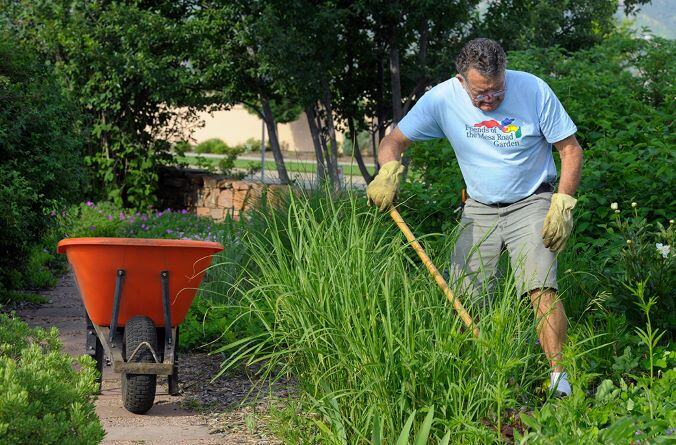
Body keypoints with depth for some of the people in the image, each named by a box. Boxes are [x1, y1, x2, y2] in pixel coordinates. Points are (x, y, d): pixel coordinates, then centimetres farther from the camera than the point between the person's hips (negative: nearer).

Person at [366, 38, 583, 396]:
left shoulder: (533, 90, -15)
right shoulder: (442, 99, -11)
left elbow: (570, 150, -5)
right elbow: (394, 141, -2)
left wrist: (562, 205, -13)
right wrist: (389, 171, -24)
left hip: (531, 204, -3)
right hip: (479, 209, 3)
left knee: (541, 287, -21)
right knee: (463, 297, -7)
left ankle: (558, 376, -20)